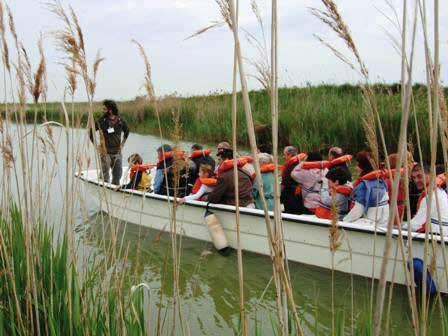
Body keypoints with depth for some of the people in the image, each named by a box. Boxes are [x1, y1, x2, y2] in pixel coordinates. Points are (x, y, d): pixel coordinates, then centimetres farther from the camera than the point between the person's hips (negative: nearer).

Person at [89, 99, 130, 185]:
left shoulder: (120, 120, 0)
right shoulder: (101, 121, -8)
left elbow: (127, 131, 18)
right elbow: (90, 132, -1)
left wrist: (122, 143, 13)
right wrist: (95, 145, -4)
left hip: (117, 153, 3)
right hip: (105, 153, -3)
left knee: (117, 174, 12)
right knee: (105, 176, -4)